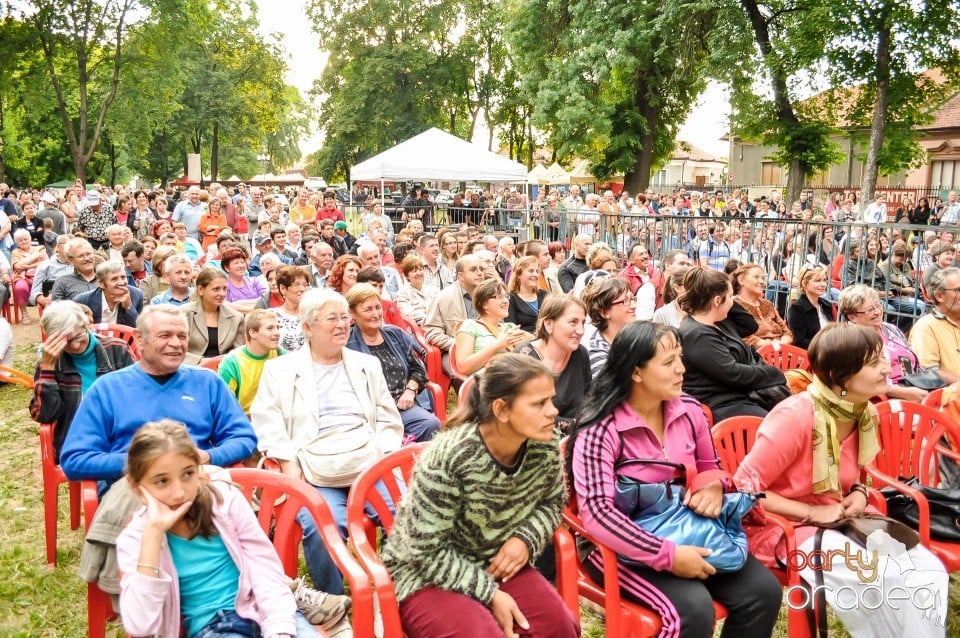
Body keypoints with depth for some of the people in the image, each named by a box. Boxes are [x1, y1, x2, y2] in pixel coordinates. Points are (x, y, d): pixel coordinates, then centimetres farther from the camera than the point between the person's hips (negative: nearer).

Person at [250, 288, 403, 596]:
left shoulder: (367, 364, 22)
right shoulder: (280, 369, 13)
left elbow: (389, 421, 19)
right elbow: (267, 424, 3)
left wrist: (383, 456, 1)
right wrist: (290, 467, -10)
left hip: (369, 463, 3)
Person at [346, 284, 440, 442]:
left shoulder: (396, 334, 21)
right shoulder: (347, 344, 3)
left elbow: (418, 369, 24)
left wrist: (410, 391, 4)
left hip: (404, 405, 5)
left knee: (433, 425, -26)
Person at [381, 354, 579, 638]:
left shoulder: (545, 446, -11)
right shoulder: (449, 457, -28)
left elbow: (552, 502, 8)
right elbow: (427, 552, -22)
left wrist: (526, 539, -12)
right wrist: (490, 593, -22)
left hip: (498, 565, 5)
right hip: (428, 575, -5)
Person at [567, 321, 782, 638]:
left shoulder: (689, 410, -1)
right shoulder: (600, 430, -21)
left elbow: (710, 467, 15)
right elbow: (596, 513, -29)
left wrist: (715, 486, -11)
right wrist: (668, 555, -31)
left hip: (687, 532, 6)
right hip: (625, 547, -6)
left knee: (763, 590, -10)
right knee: (694, 609, -28)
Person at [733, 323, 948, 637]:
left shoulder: (863, 414, 0)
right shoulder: (794, 416, -24)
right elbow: (744, 488, -21)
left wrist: (859, 493, -3)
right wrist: (813, 513, -21)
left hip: (843, 519, 7)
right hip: (787, 526, -7)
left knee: (928, 571, -12)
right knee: (882, 583, -25)